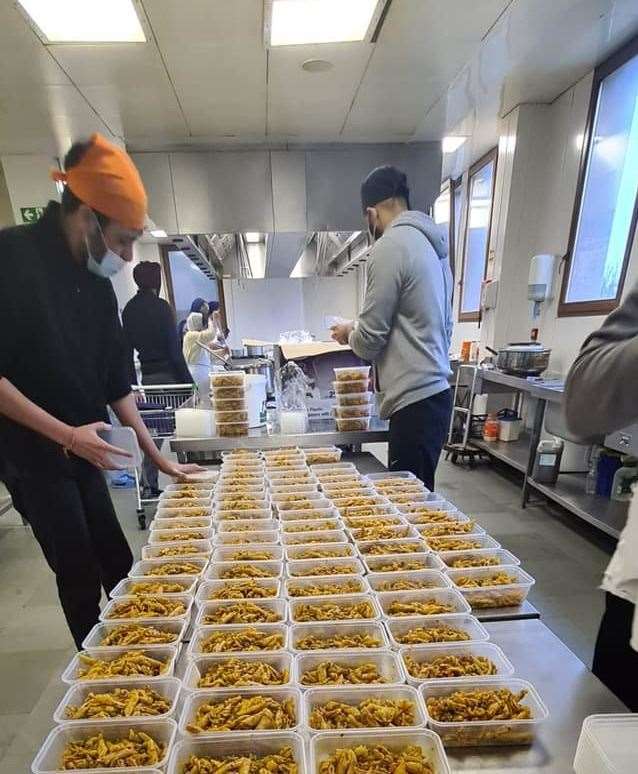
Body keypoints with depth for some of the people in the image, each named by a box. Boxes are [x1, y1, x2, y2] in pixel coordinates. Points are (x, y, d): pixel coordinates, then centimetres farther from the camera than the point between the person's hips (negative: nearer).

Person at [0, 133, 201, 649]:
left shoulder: (98, 285, 3)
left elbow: (116, 381, 5)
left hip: (82, 453, 6)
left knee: (118, 563, 16)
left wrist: (158, 456, 4)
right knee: (80, 574, 5)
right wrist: (65, 433, -22)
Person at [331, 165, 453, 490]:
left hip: (415, 400, -9)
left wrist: (348, 332, 9)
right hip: (436, 390, 9)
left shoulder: (391, 246, -11)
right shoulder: (431, 243, 16)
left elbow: (370, 339, -13)